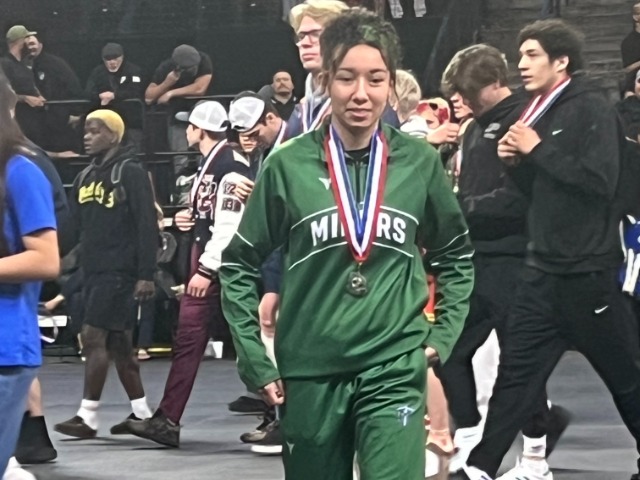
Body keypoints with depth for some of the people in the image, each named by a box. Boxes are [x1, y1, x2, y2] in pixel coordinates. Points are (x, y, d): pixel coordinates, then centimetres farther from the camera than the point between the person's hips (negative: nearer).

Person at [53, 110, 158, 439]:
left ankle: (88, 416, -10)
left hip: (120, 272, -8)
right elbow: (76, 225, 16)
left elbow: (147, 226, -13)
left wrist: (146, 274, -18)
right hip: (94, 271, 8)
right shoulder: (86, 177, 15)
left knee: (94, 337, -12)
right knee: (118, 343, 11)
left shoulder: (130, 173, -8)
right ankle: (141, 413, 19)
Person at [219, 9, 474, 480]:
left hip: (395, 370, -1)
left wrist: (442, 336, 6)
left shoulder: (419, 162, 1)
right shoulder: (289, 165, -2)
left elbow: (456, 254, 16)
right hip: (309, 371, 1)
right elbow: (239, 265, 6)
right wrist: (255, 361, 1)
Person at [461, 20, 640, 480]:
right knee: (517, 370, 4)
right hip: (543, 268, 7)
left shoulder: (592, 108, -11)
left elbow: (601, 180, -22)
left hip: (588, 270, -7)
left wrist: (538, 149, -18)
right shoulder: (541, 110, 12)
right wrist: (516, 161, 0)